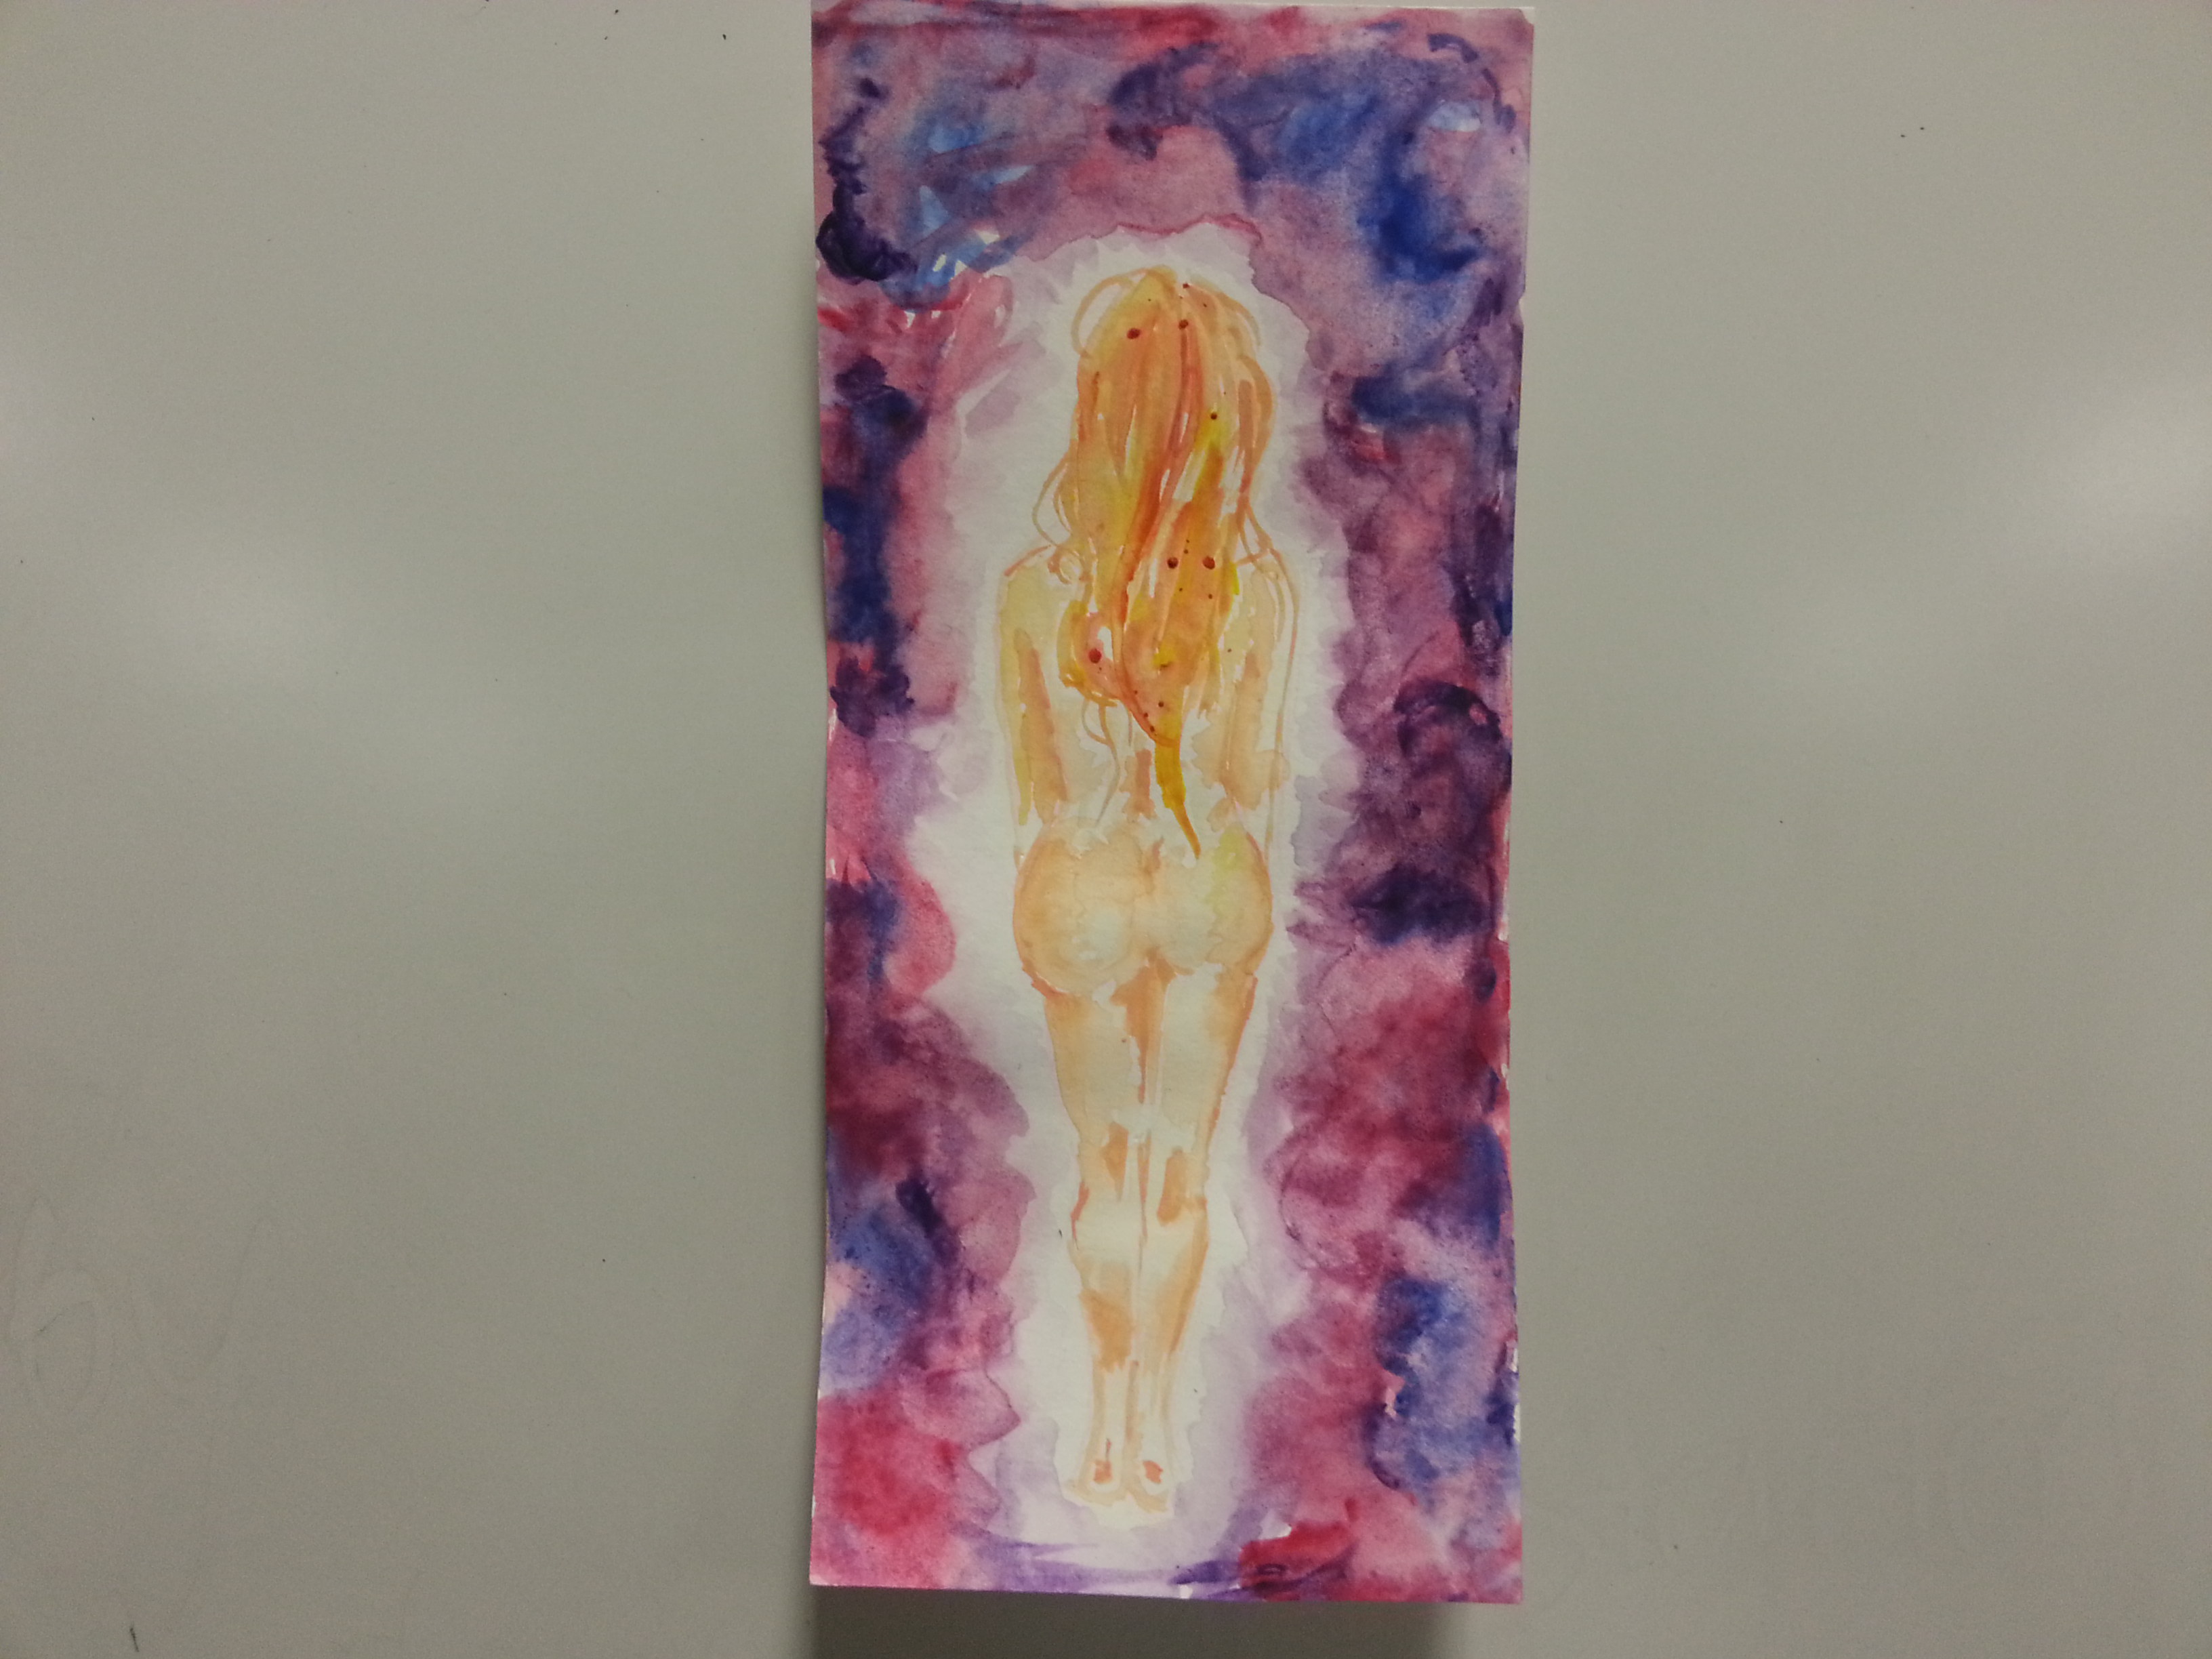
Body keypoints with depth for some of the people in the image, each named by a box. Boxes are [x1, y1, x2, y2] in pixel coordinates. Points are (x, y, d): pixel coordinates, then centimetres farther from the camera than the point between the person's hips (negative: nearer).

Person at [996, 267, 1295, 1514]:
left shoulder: (1033, 588, -15)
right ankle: (1154, 1418, 27)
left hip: (1080, 891, 0)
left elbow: (1030, 781, -4)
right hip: (1211, 892, 0)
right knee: (1181, 1165, 15)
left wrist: (1042, 900, 12)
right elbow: (1258, 779, -6)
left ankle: (1112, 1413, 30)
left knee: (1107, 1164, 18)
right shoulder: (1263, 589, -15)